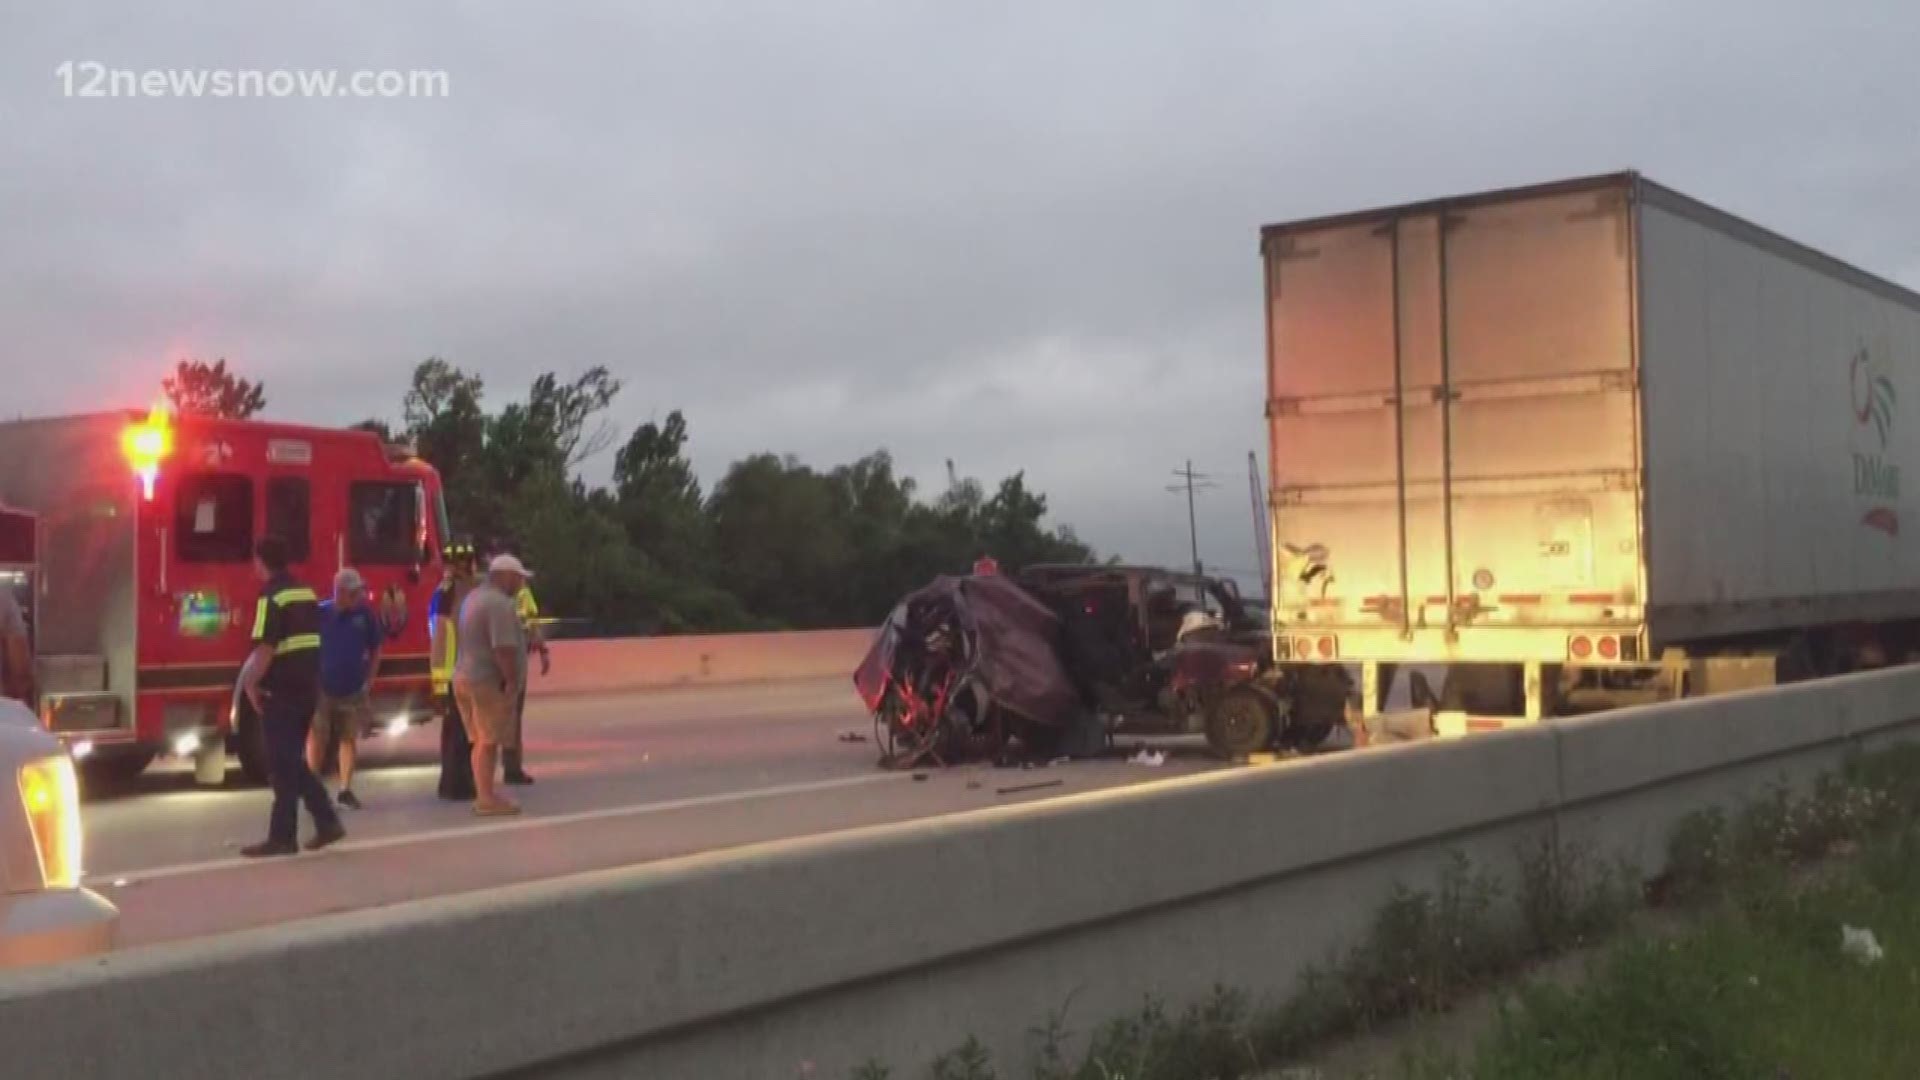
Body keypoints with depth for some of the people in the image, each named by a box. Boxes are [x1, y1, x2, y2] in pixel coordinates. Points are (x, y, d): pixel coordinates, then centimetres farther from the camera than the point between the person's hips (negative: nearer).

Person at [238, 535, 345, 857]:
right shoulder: (307, 592, 13)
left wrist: (251, 684, -12)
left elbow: (266, 648, -20)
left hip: (281, 689, -8)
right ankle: (327, 820, 12)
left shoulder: (272, 597, -13)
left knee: (283, 765, -2)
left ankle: (282, 836, 2)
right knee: (293, 760, 16)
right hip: (308, 686, 8)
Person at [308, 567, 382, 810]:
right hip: (321, 689, -2)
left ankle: (345, 790, 14)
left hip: (353, 690, 2)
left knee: (349, 738, 7)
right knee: (317, 739, 2)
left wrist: (369, 679, 4)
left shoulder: (364, 614, -4)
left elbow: (375, 649, 8)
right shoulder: (320, 613, -11)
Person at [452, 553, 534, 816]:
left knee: (482, 740, 15)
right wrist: (512, 681, -20)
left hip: (465, 676, 10)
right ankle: (487, 799, -2)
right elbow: (504, 649, -25)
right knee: (489, 742, -5)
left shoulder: (475, 597, 14)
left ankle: (482, 795, 19)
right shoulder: (500, 604, -18)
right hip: (489, 681, -10)